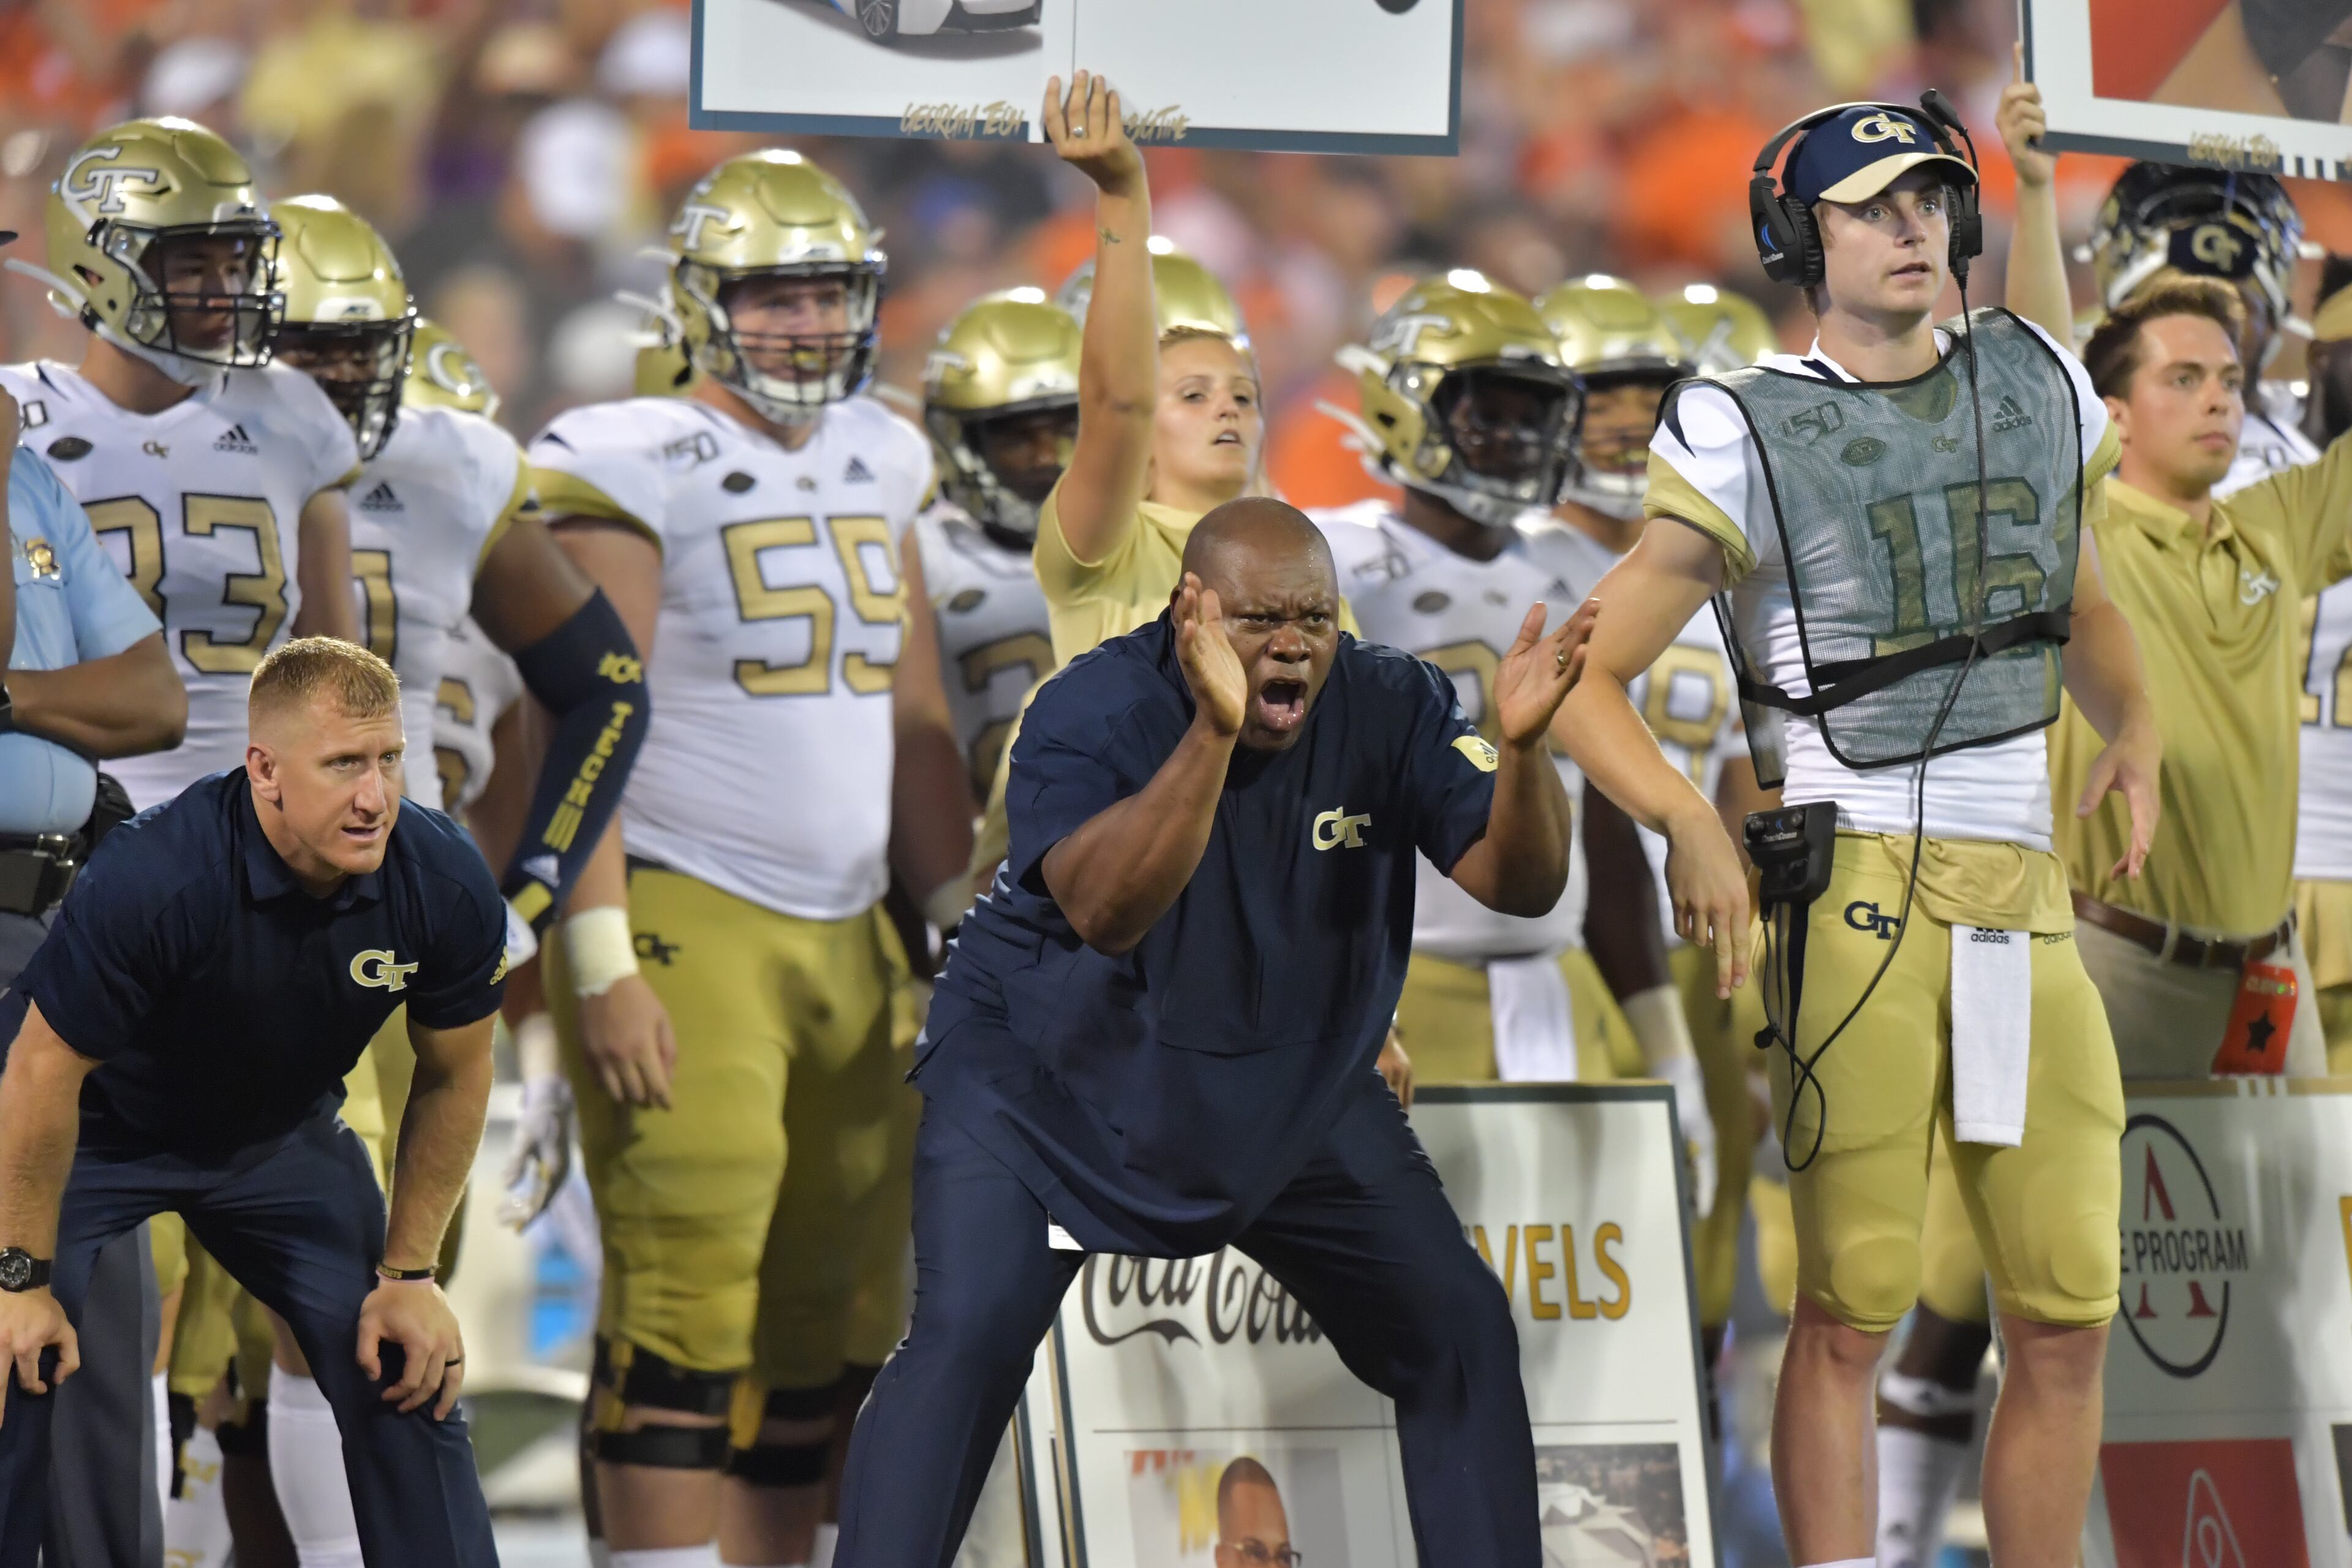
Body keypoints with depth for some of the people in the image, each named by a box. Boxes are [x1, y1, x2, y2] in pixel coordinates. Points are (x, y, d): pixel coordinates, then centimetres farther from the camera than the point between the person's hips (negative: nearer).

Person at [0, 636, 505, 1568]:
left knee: (409, 1376, -5)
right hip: (99, 1131, -4)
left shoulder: (447, 889, -23)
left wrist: (408, 1273, -2)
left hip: (280, 1136, 4)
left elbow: (453, 1078, -4)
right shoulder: (153, 881, -38)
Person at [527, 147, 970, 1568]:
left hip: (848, 931, 7)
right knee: (689, 1301, -11)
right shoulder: (638, 469, -6)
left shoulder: (875, 464, 15)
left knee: (834, 1314, 6)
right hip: (686, 918, -7)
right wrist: (600, 967, -17)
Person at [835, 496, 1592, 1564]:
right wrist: (1213, 733, -53)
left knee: (1460, 1335, 0)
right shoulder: (1091, 714, -25)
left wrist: (1519, 748, -38)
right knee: (968, 1343, -20)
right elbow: (1105, 912, -41)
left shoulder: (1389, 708, -12)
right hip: (1053, 1083, -4)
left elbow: (1519, 884, -18)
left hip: (1294, 1095, 4)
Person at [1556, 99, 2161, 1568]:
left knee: (2069, 1319, 1)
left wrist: (2135, 726, 13)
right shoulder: (1752, 439, 0)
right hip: (1863, 895, -5)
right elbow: (1590, 677, -2)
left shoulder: (2040, 386, 15)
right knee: (1853, 1314, -8)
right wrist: (1690, 825, -18)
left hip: (2029, 903, 5)